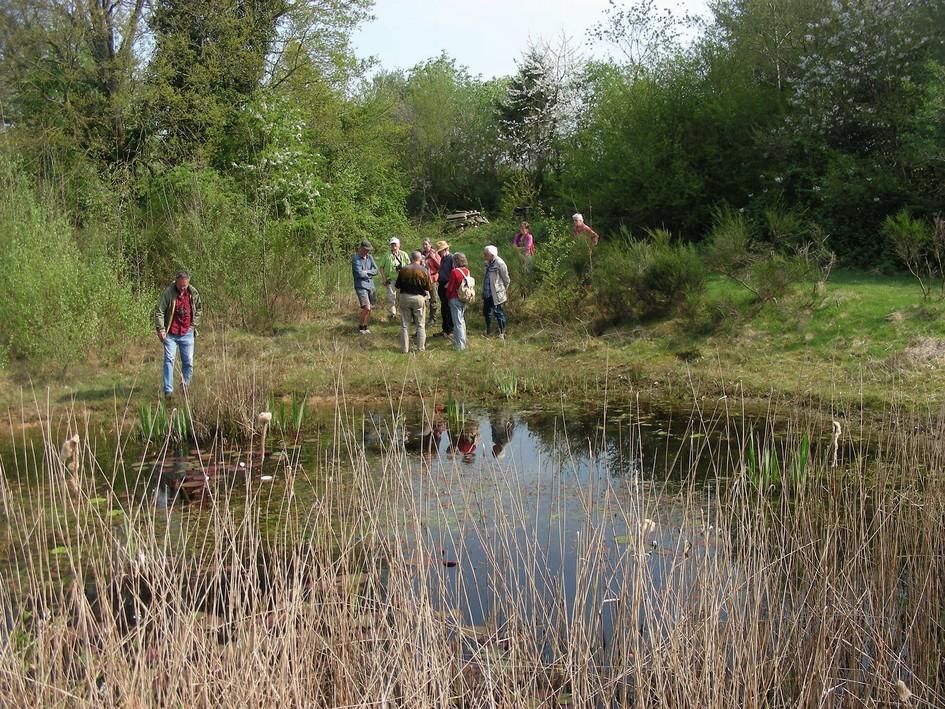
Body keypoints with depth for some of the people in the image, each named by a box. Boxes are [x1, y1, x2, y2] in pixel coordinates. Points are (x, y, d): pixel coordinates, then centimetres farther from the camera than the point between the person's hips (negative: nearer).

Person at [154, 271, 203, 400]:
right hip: (170, 334, -3)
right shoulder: (168, 292, -11)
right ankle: (168, 390, -11)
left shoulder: (193, 293, 1)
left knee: (188, 362, 7)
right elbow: (159, 311, -10)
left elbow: (199, 308, 17)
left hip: (187, 333, 3)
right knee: (169, 360, -10)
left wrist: (194, 324, 9)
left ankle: (186, 388, 25)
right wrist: (161, 329, -17)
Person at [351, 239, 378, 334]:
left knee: (369, 309, 8)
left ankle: (365, 327, 23)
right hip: (361, 286, -6)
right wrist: (370, 274, -3)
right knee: (366, 308, -14)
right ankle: (360, 327, 4)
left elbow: (376, 270, 3)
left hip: (371, 285, 6)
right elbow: (359, 274, -17)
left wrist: (366, 272, -13)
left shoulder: (370, 257, 10)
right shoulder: (355, 259, -9)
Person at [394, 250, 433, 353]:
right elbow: (429, 288, -4)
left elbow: (397, 285, 2)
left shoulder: (403, 270, -3)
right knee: (420, 325, 10)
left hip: (405, 297, 1)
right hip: (419, 298, -1)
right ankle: (420, 348, 10)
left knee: (404, 325, 9)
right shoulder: (424, 271, -7)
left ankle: (404, 348, 10)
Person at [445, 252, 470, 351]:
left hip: (455, 299, -7)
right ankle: (463, 342, 31)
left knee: (458, 322, -1)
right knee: (462, 320, 21)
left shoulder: (454, 272, -18)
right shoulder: (467, 271, 1)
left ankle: (459, 345, 1)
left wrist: (448, 297, 6)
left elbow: (450, 288, -13)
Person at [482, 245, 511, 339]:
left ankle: (502, 333, 19)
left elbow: (506, 279, -10)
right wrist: (484, 292, 12)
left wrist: (504, 291, 1)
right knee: (487, 313, 18)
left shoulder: (500, 264, -19)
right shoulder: (488, 263, 3)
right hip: (487, 293, 8)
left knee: (499, 314, 5)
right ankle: (488, 332, 35)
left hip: (496, 294, -8)